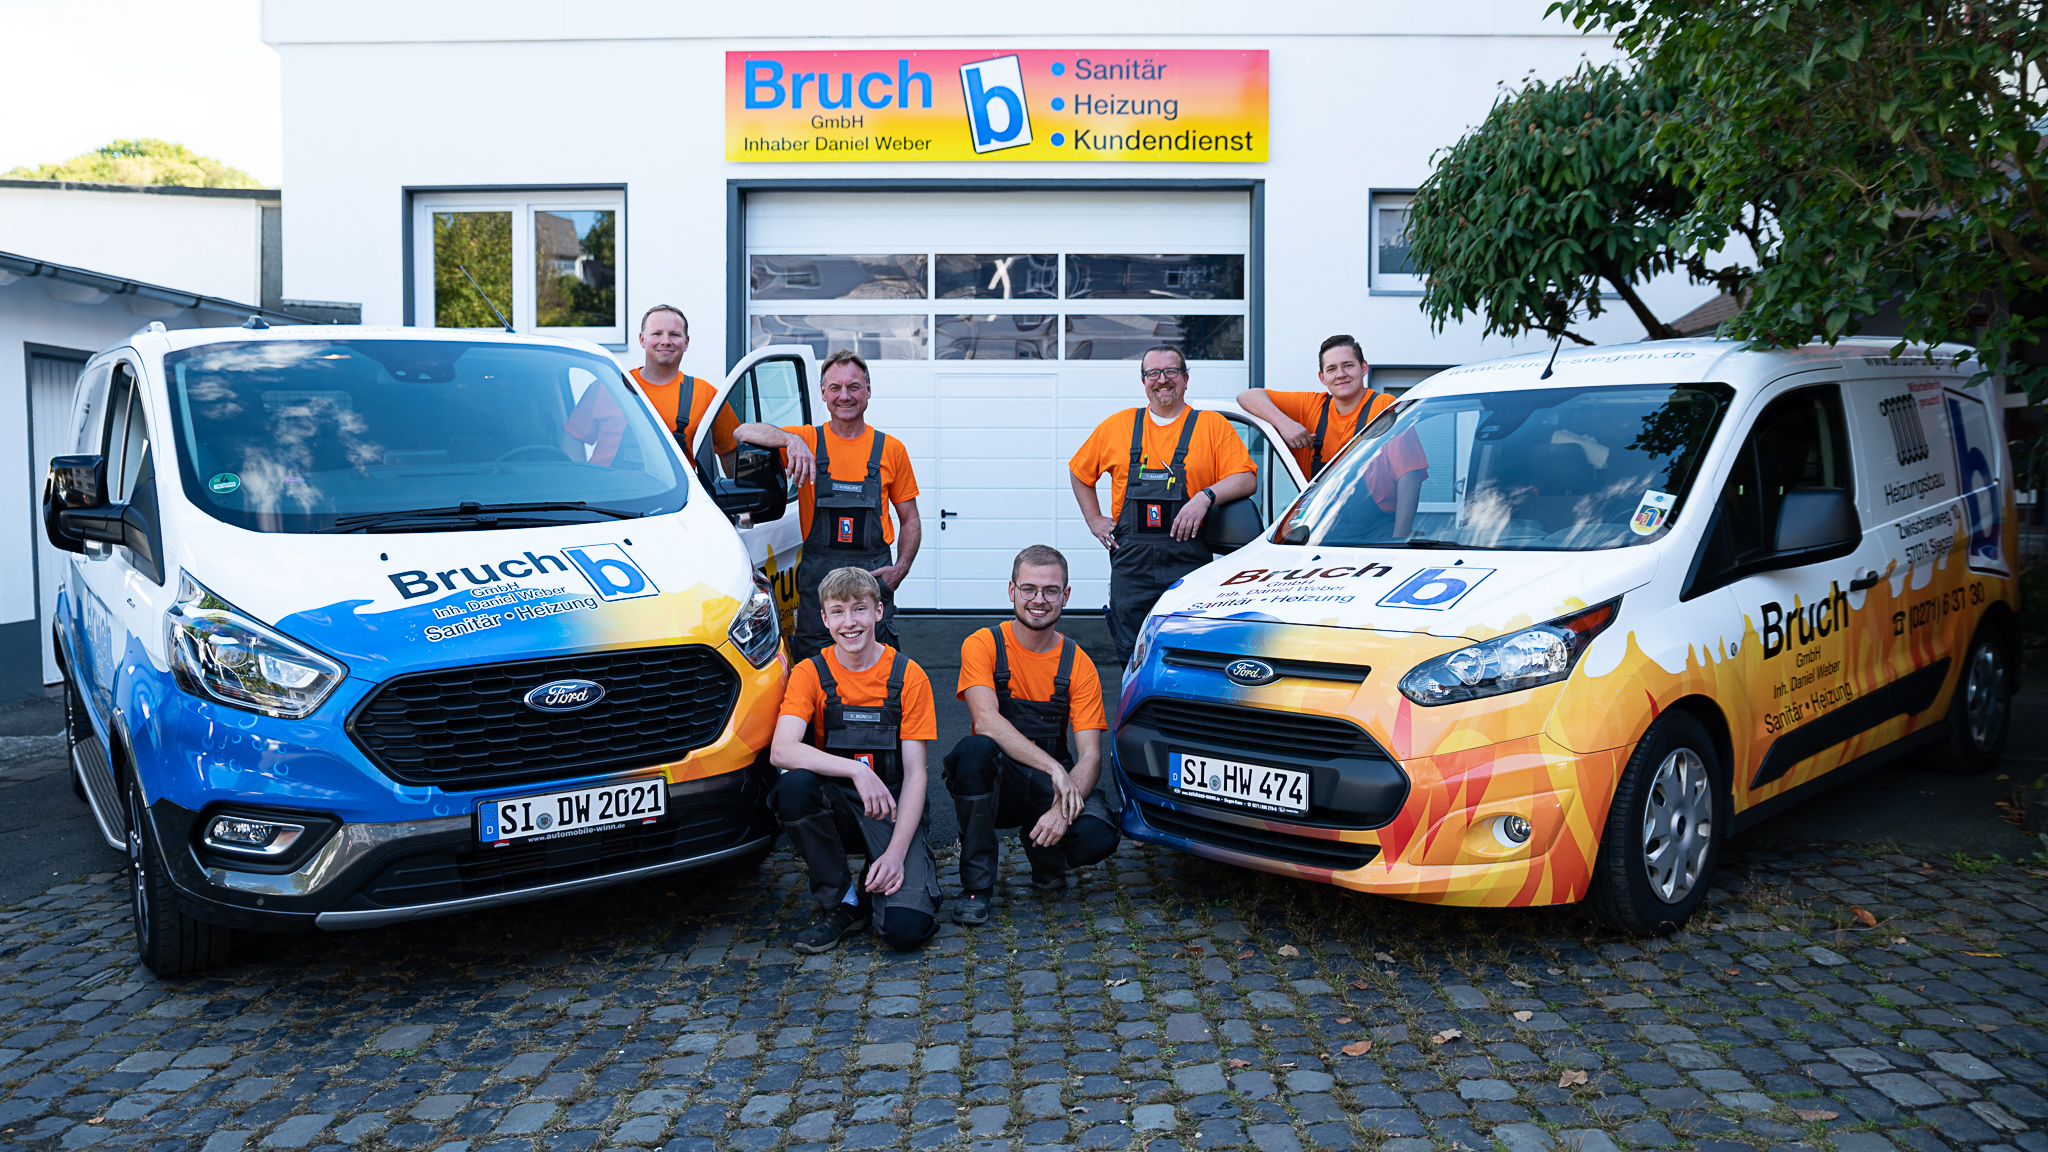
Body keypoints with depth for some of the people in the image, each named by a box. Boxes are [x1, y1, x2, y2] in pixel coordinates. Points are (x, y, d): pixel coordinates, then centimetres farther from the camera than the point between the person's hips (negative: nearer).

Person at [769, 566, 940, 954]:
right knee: (794, 786, -34)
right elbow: (781, 751, -21)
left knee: (906, 928, -24)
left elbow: (915, 773, -7)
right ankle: (841, 904, -11)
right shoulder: (811, 673, -4)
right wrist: (855, 769, -35)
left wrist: (897, 852, -19)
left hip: (891, 808, -1)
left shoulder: (908, 676, -5)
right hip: (835, 804, 2)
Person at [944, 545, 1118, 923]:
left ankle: (1047, 863, 11)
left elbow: (1090, 755, -9)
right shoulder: (983, 645, -7)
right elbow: (986, 721, -23)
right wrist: (1054, 768, -33)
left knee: (1099, 837, -28)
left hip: (1052, 790, 2)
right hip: (994, 783, -1)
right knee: (976, 749, -36)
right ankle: (976, 884, -17)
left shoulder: (1078, 664, -2)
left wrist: (1063, 808, -29)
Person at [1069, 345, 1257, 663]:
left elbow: (1246, 479, -2)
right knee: (1132, 657, 3)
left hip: (1189, 564, -2)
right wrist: (1094, 519, 13)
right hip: (1131, 562, 2)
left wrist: (1206, 496, -18)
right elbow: (1079, 472, 24)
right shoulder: (1117, 427, 12)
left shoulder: (1212, 426, 5)